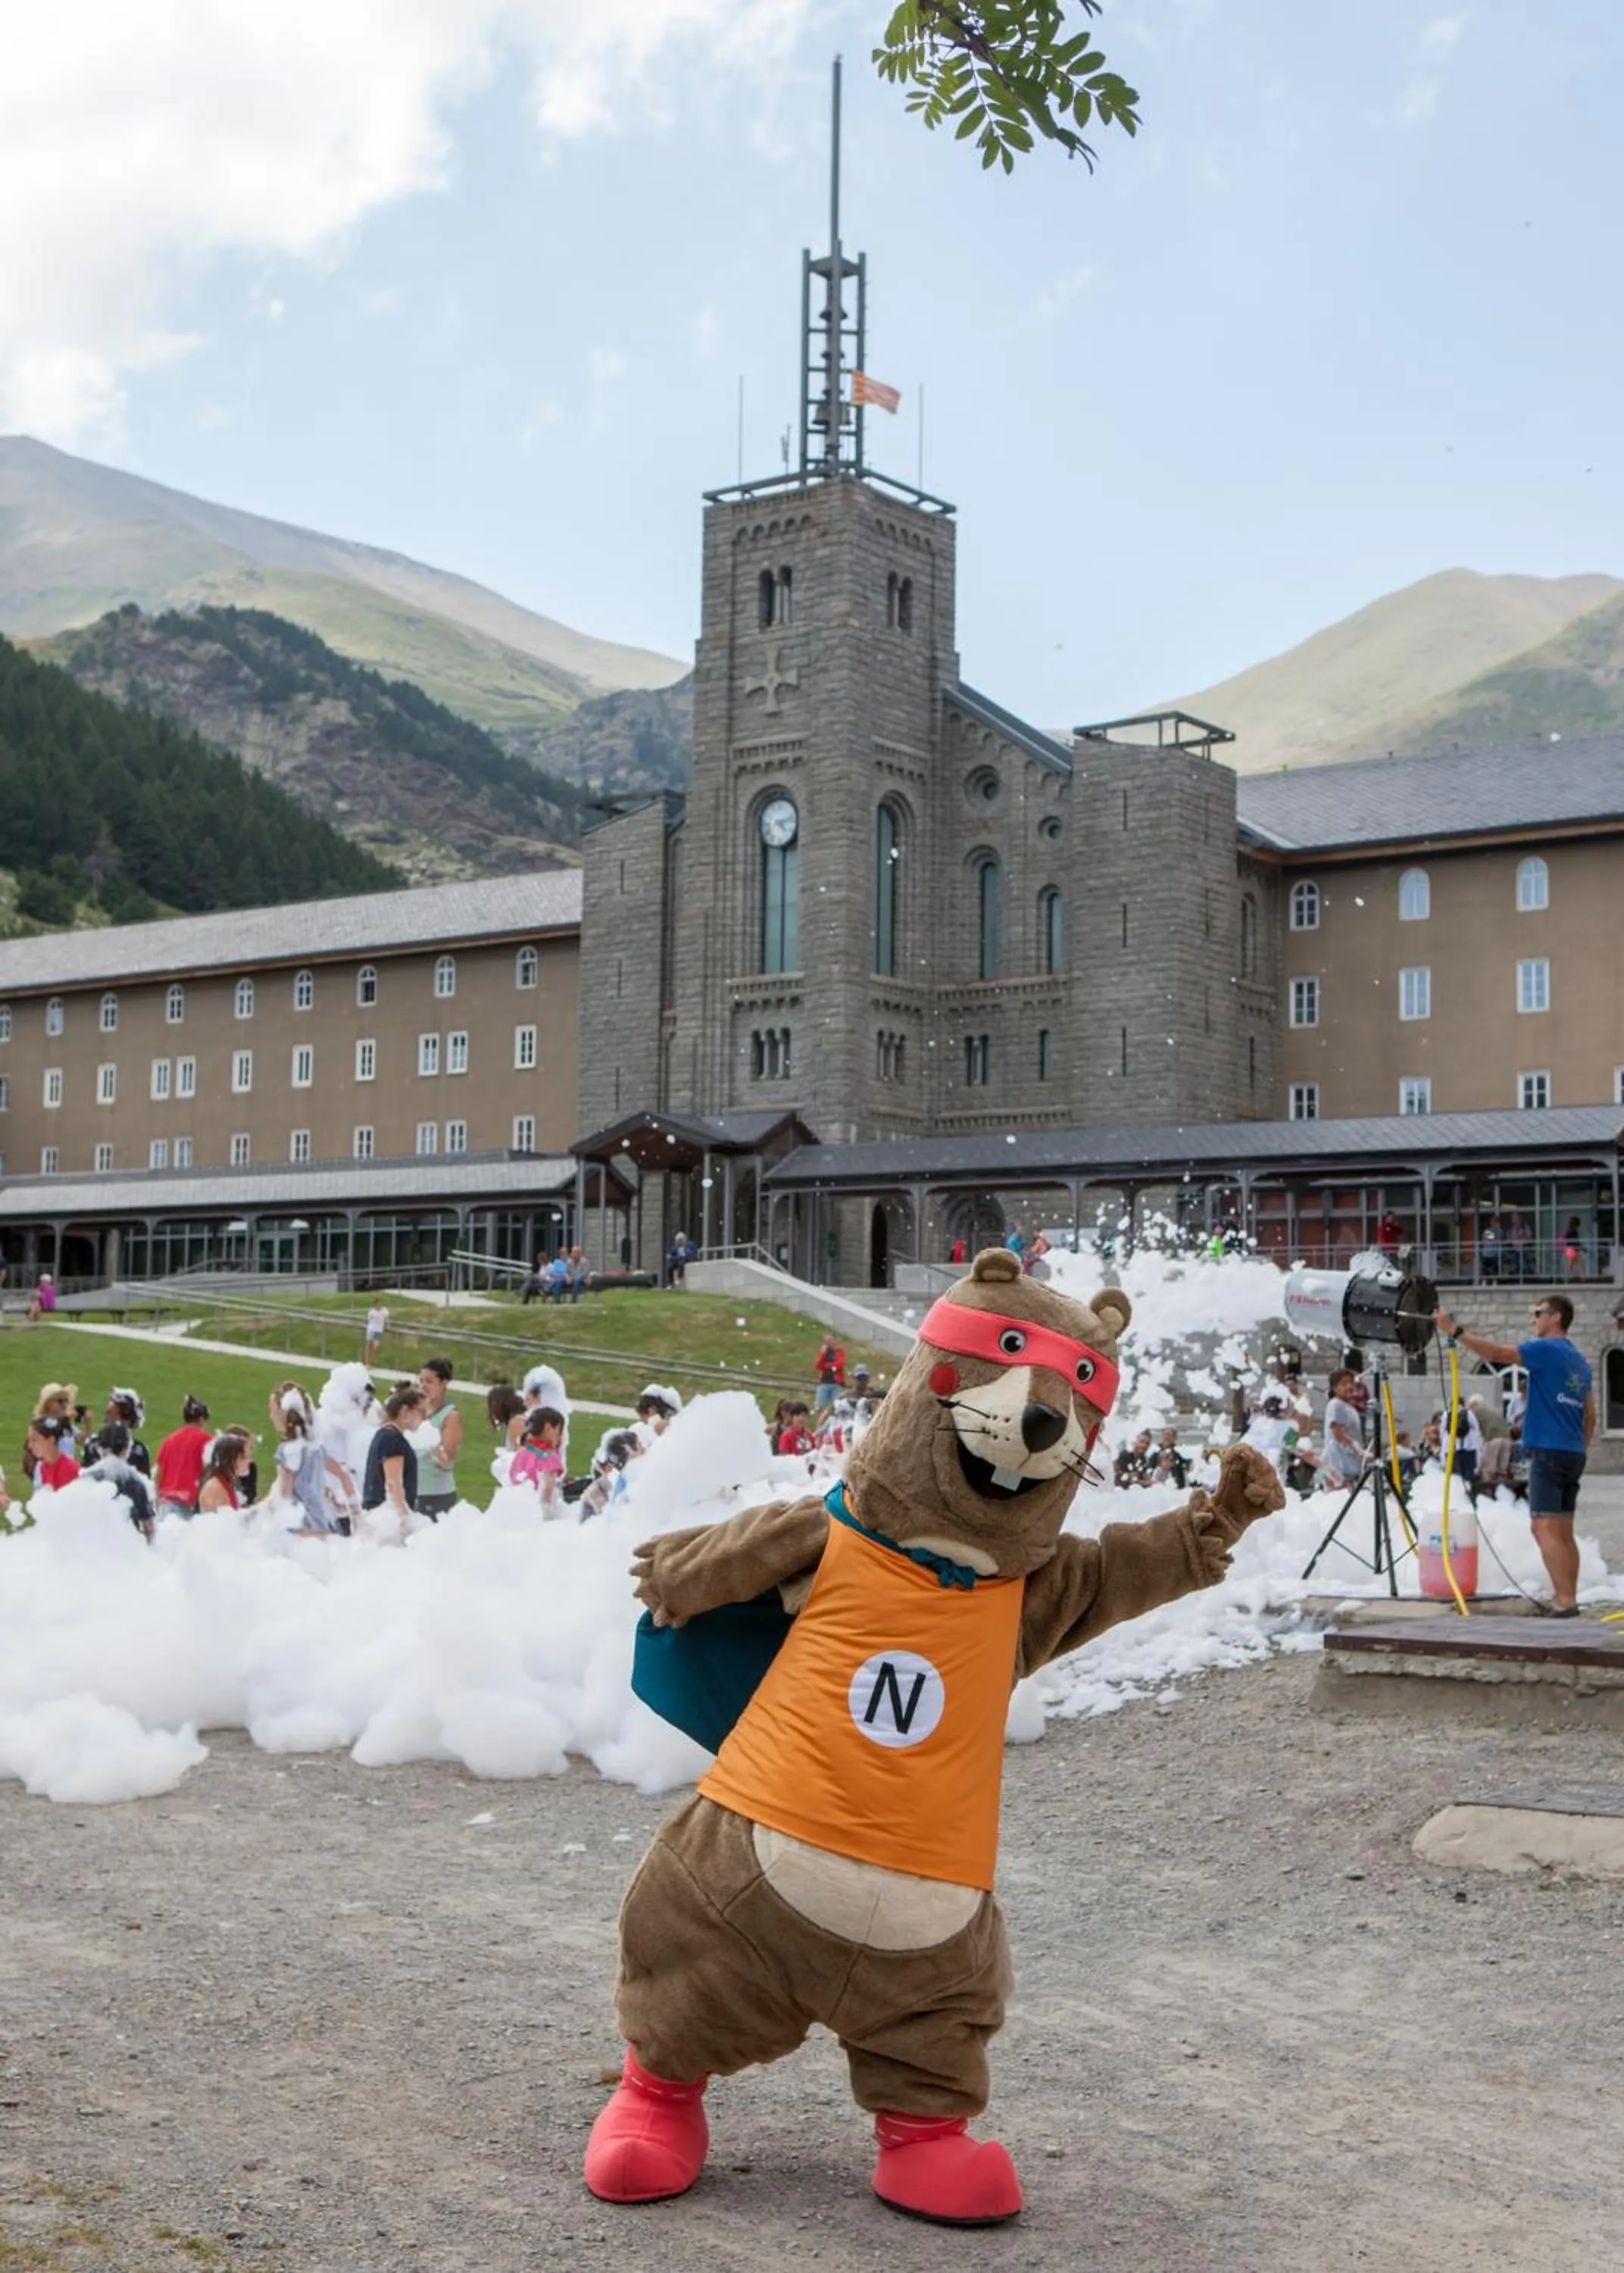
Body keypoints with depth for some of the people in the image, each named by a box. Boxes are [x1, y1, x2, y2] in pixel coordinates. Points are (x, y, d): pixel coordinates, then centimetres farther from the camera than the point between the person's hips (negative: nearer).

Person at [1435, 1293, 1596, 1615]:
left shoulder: (1546, 1350, -9)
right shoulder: (1580, 1361, 17)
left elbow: (1496, 1353, -18)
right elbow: (1590, 1416, 21)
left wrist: (1455, 1331, -15)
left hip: (1549, 1451, -9)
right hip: (1573, 1454, 9)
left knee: (1544, 1526, -12)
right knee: (1563, 1531, 11)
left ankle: (1565, 1601, -19)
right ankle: (1567, 1600, 11)